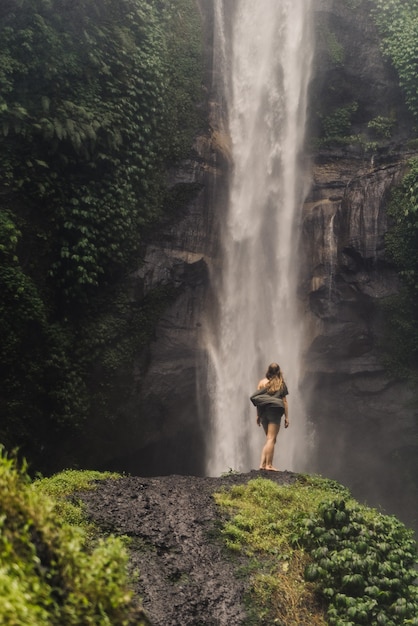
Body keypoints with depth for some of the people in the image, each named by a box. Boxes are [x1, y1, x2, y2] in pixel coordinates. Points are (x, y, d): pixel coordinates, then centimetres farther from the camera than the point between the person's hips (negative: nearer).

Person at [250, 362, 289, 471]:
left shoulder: (262, 382, 9)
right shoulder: (281, 383, 3)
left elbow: (256, 398, 5)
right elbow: (284, 401, 1)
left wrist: (258, 415, 10)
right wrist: (286, 417, 4)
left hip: (263, 412, 4)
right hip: (275, 411, -4)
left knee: (269, 439, 13)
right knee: (271, 439, -4)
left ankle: (262, 463, 4)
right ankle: (269, 465, -9)